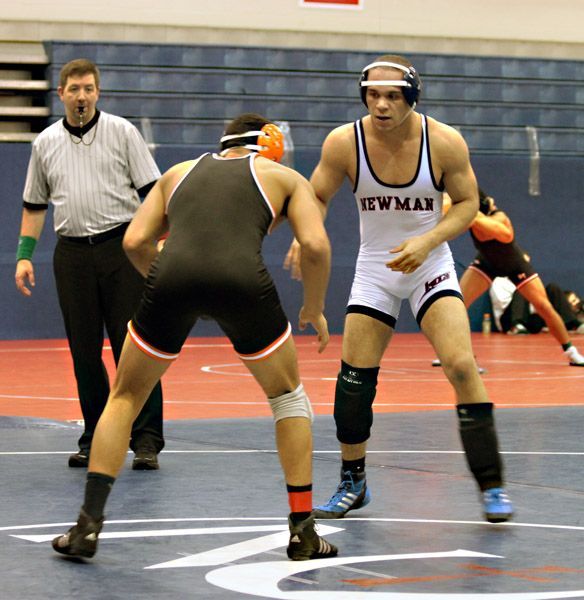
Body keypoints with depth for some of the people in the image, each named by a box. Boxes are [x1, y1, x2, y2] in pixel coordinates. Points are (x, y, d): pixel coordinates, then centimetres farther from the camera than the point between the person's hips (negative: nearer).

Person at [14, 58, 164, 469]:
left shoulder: (122, 132, 2)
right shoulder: (46, 143, 11)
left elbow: (152, 191, 1)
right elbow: (35, 205, 18)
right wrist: (24, 255, 11)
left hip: (122, 247, -3)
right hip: (72, 254, 3)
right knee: (84, 352, 4)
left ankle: (146, 440, -5)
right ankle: (95, 440, 12)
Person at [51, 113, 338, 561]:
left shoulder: (180, 172, 33)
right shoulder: (284, 177, 26)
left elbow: (135, 241, 23)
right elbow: (316, 246, 10)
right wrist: (314, 310, 25)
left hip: (172, 276, 2)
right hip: (243, 278, -1)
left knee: (125, 397, 23)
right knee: (288, 397, 23)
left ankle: (88, 525, 12)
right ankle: (303, 531, 19)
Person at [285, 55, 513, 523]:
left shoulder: (445, 143, -17)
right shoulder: (344, 143, -15)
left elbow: (467, 203, -6)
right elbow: (317, 196, -1)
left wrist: (426, 242, -22)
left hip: (431, 267, -2)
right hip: (375, 269, 2)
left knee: (461, 366, -16)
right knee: (355, 375, 0)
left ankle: (491, 484, -7)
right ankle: (353, 484, 20)